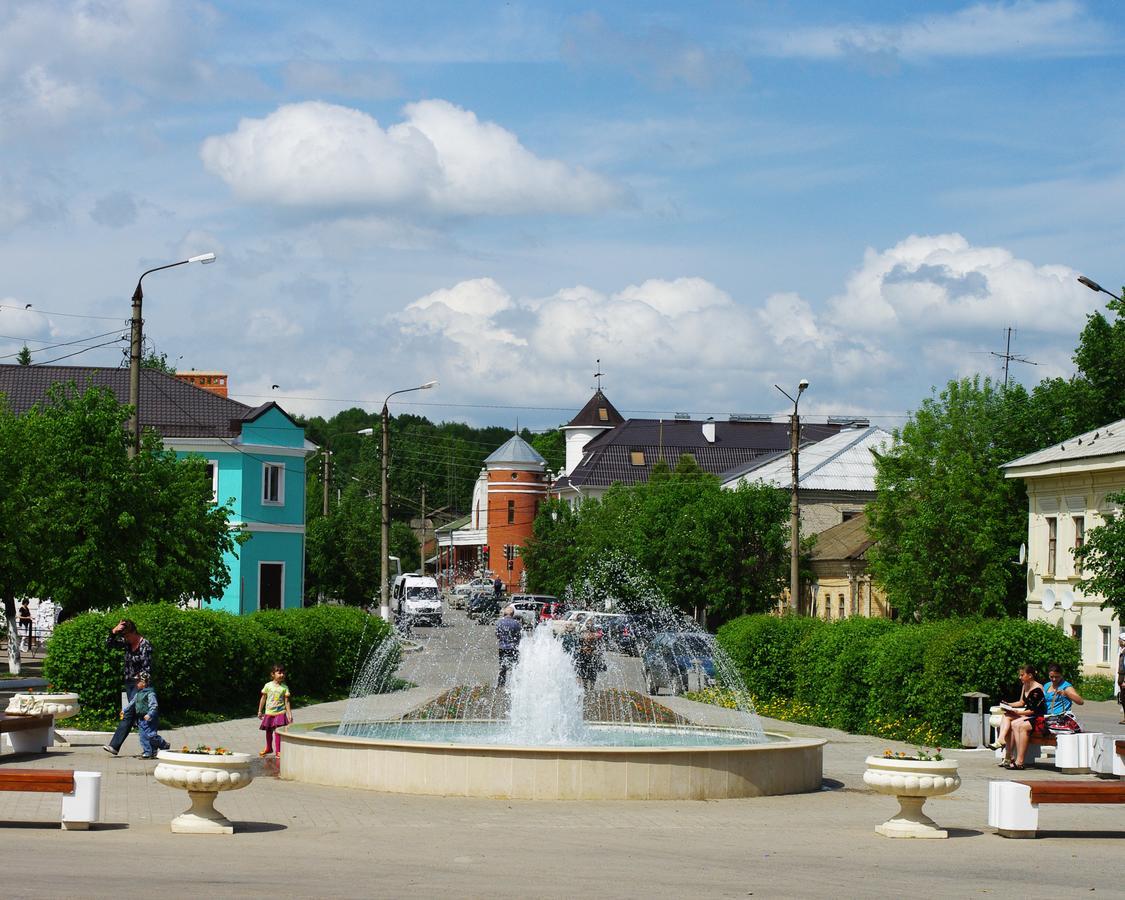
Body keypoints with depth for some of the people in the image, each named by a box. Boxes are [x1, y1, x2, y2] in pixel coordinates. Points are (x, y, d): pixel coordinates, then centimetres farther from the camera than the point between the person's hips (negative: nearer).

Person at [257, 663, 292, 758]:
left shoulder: (284, 687, -1)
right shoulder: (268, 685, 0)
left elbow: (286, 701, 0)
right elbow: (263, 698, 8)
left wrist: (290, 714, -5)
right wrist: (260, 711, 10)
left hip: (280, 712, -2)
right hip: (269, 713, 2)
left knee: (278, 731, -9)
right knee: (268, 731, 14)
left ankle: (278, 750, -4)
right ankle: (269, 748, 34)